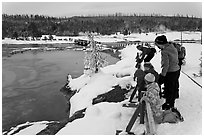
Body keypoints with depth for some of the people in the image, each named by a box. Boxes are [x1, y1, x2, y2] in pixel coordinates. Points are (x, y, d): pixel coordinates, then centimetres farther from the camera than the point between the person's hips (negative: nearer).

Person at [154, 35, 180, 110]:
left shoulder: (164, 51, -23)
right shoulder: (173, 47, 5)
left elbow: (166, 65, -24)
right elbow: (176, 60, 13)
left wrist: (162, 76, -18)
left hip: (170, 72, -9)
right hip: (177, 70, 9)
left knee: (169, 89, 8)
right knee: (174, 88, 21)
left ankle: (168, 104, 24)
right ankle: (172, 102, 39)